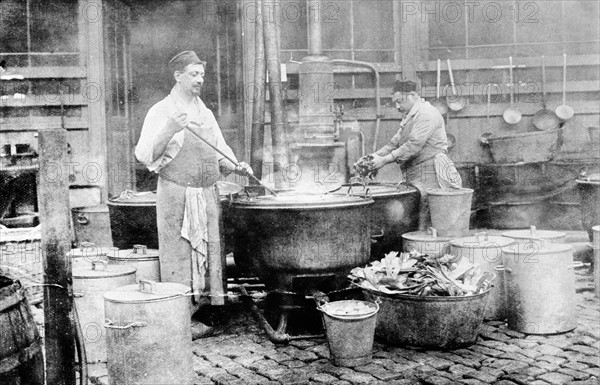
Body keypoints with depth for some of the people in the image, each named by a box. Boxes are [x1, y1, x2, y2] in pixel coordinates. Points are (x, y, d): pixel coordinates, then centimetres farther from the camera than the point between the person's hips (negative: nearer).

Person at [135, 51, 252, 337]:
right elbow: (145, 155, -13)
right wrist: (169, 130, -26)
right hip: (176, 194, -6)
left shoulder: (205, 113, 15)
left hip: (208, 195, 6)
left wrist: (236, 166, 0)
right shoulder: (160, 112, -4)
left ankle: (200, 303, 17)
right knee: (179, 255, -4)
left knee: (208, 253, 8)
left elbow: (220, 151, 20)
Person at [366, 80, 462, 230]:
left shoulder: (426, 114, -12)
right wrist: (375, 155, 2)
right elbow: (395, 143, 19)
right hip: (416, 175, 10)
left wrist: (384, 160, -20)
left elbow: (414, 145, -20)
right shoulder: (409, 117, 22)